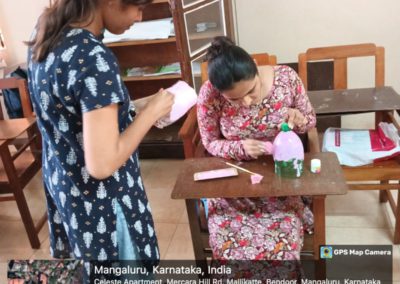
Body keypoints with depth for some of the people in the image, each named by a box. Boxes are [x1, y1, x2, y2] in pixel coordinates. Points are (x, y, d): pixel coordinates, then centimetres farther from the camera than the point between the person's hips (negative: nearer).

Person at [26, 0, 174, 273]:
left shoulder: (47, 35, -4)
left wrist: (134, 109, 3)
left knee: (92, 267, 28)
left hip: (63, 184, 8)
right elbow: (102, 165, -31)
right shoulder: (95, 58, -31)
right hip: (100, 200, -8)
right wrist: (151, 112, -20)